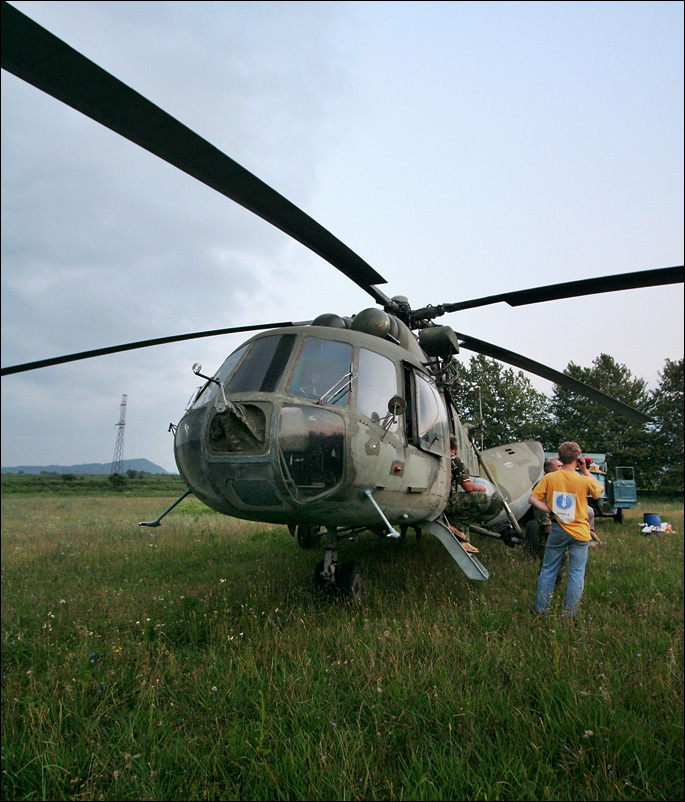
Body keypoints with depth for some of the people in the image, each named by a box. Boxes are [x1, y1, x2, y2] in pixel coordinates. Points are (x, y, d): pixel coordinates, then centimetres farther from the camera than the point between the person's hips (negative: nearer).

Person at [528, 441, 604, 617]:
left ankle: (540, 610, 17)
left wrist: (551, 511, -4)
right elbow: (599, 489, 12)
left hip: (558, 530, 2)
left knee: (547, 570, 11)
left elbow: (532, 499, -8)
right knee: (577, 573, 8)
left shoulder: (549, 478, -6)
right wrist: (585, 471, 11)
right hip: (579, 533, -2)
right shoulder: (584, 480, -10)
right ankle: (569, 614, 9)